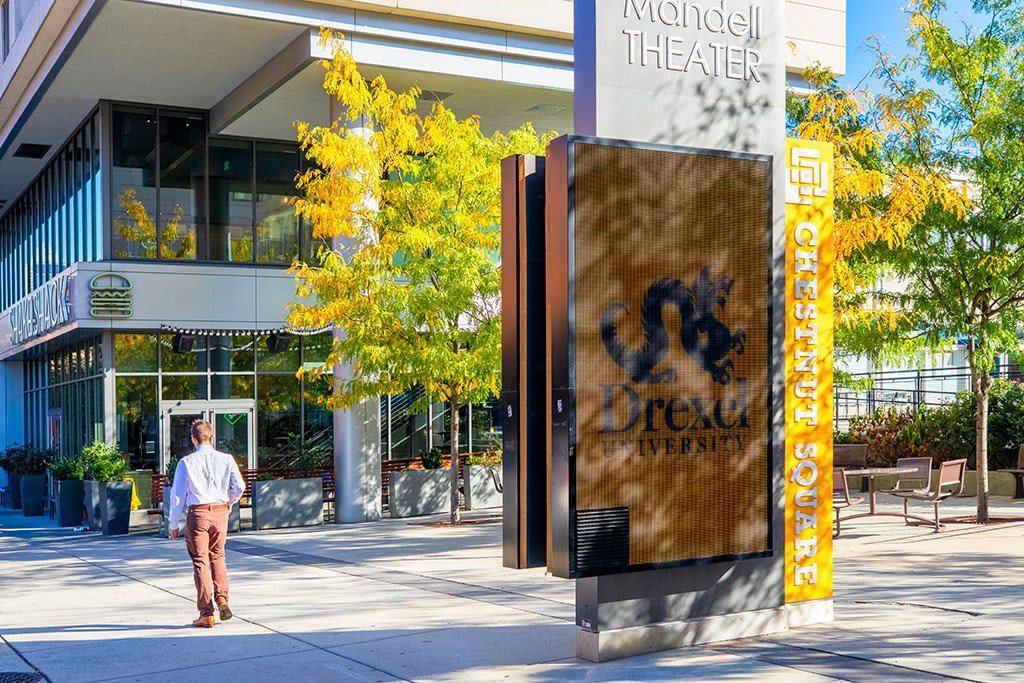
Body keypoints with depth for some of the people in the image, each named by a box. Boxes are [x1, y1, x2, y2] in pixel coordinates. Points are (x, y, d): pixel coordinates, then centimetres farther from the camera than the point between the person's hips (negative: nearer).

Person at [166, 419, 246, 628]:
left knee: (200, 562, 4)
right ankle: (221, 598, 3)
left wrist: (173, 524, 6)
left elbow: (177, 495, -2)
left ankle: (207, 614, 4)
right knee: (217, 556, 21)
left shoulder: (186, 462, -4)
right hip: (220, 512, 2)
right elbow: (239, 486, -3)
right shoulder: (226, 459, 0)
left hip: (197, 514, -2)